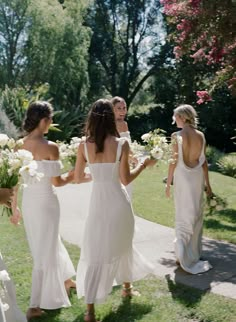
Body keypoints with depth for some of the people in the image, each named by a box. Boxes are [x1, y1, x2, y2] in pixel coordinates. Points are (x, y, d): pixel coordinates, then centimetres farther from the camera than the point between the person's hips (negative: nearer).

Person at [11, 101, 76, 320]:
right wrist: (73, 176, 7)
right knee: (44, 251, 6)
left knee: (50, 243, 25)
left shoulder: (20, 146, -1)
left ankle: (64, 280, 47)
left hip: (28, 201, 7)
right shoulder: (50, 147, -18)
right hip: (45, 201, -7)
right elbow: (56, 182, -11)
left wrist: (13, 203, 15)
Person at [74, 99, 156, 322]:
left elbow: (78, 178, 1)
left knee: (94, 252, 6)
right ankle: (127, 287, 44)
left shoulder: (84, 146, -6)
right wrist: (144, 164, 5)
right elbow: (125, 179, -10)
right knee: (122, 245, 24)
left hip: (98, 202, 0)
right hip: (118, 201, 0)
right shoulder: (122, 144, -11)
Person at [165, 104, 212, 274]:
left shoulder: (177, 135, -12)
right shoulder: (201, 135, 0)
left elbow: (174, 161, -12)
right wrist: (208, 183, 11)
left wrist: (168, 183, -3)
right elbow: (204, 161, 3)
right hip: (198, 177, 4)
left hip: (183, 178, -3)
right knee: (197, 215, 15)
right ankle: (194, 253, 27)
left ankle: (184, 256, 13)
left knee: (184, 216, 7)